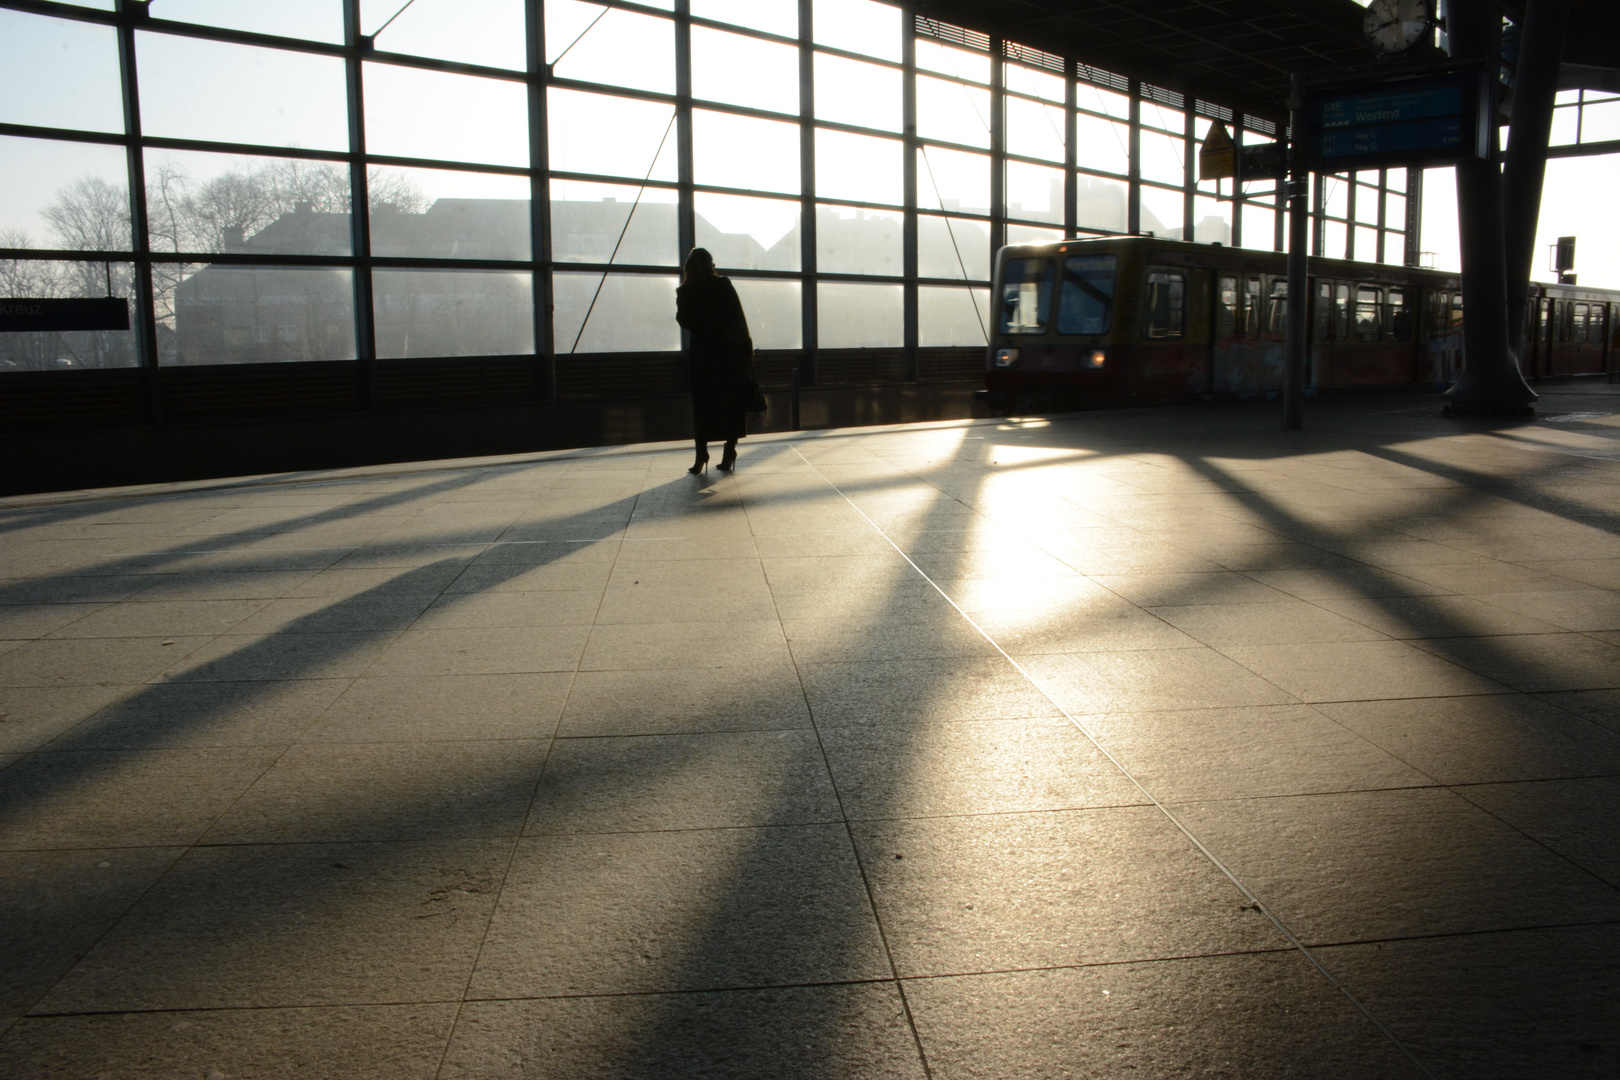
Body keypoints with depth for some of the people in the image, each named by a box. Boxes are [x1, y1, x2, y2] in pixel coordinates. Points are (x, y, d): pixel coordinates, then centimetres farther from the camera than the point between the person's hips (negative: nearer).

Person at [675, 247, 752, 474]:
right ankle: (729, 454, 7)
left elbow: (684, 322, 6)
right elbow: (739, 319, -5)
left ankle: (702, 453, -1)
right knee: (731, 404, 8)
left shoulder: (686, 291, -4)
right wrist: (747, 349, -1)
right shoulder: (724, 286, -2)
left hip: (702, 355, -1)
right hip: (730, 353, 1)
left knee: (702, 406, 7)